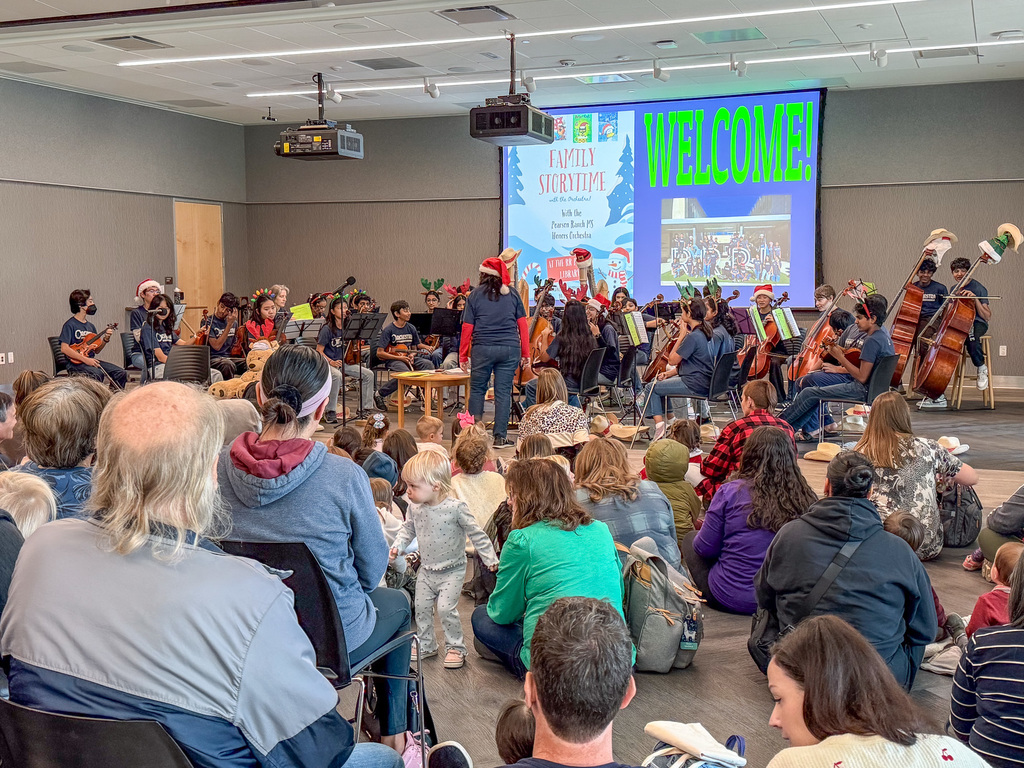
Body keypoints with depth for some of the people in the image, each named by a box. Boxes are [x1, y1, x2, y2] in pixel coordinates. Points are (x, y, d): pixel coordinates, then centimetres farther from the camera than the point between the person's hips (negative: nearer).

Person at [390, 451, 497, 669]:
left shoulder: (455, 508, -22)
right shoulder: (414, 507, -7)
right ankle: (426, 645, 31)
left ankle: (455, 647, 9)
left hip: (452, 571, -6)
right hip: (426, 569, 6)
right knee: (421, 607, 11)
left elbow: (476, 533, -13)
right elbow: (408, 529, 11)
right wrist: (397, 547, -4)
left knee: (446, 608, -11)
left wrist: (490, 557, -10)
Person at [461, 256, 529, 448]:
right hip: (510, 349, 1)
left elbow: (467, 327, 2)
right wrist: (526, 353, 10)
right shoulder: (512, 295, 9)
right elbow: (522, 325, 6)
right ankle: (500, 437, 5)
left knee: (477, 389, 11)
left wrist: (463, 355, 7)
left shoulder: (476, 295, 4)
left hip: (483, 348, -1)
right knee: (503, 392, 4)